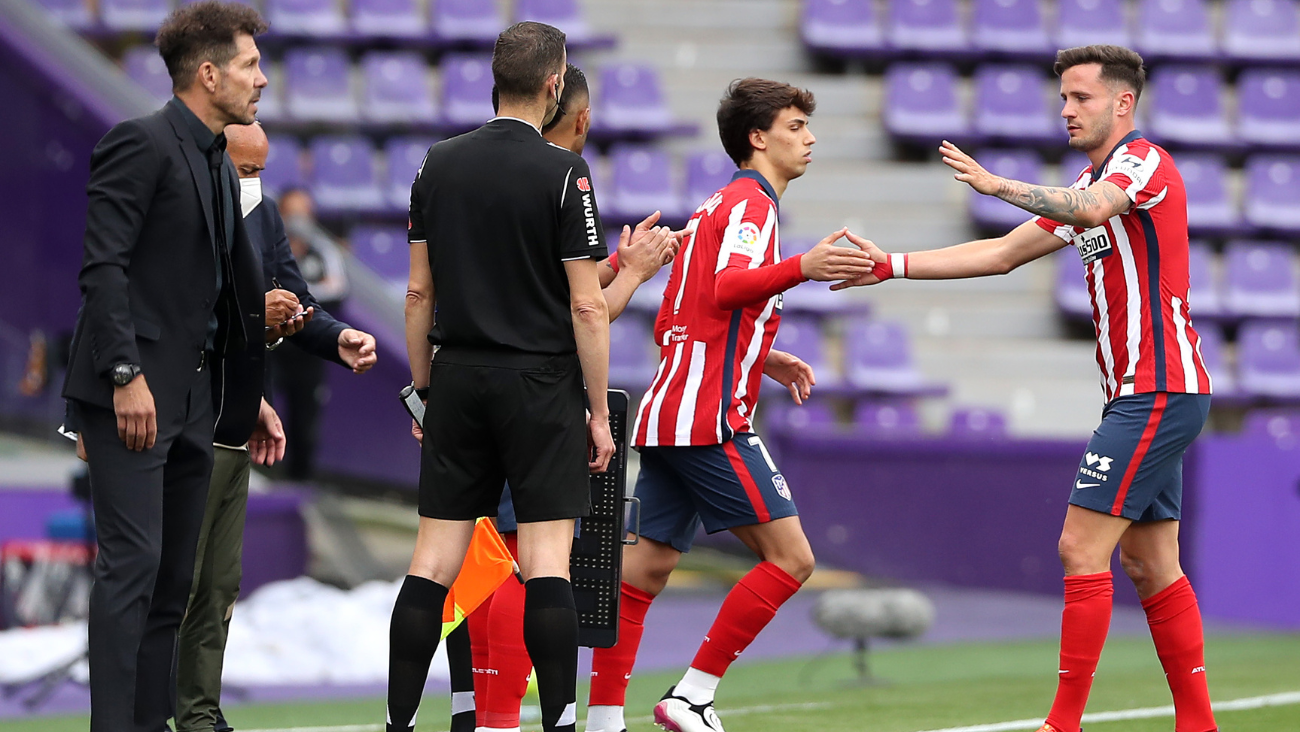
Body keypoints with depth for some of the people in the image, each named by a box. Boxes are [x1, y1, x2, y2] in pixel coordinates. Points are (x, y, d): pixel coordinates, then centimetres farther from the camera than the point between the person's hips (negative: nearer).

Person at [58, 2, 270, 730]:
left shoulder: (220, 167, 18)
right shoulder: (142, 144, -10)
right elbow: (102, 264, -17)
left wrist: (248, 395, 19)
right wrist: (127, 375, -23)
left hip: (192, 395, 9)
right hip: (133, 391, -9)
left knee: (175, 577, 8)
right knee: (133, 562, -13)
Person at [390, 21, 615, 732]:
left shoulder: (439, 164, 5)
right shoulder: (563, 173, -9)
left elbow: (418, 292, 8)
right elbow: (586, 306, -10)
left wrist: (423, 391, 16)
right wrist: (599, 412, -4)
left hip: (458, 378, 4)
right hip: (541, 381, -4)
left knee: (433, 560, 5)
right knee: (546, 561, -5)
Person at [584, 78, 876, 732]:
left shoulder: (718, 206, 24)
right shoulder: (751, 204, -6)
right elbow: (727, 287, -25)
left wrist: (763, 360, 27)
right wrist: (800, 269, -41)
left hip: (667, 411, 10)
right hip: (709, 418, -10)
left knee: (644, 569, 6)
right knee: (789, 559, -9)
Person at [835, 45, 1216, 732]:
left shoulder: (1144, 161, -10)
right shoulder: (1091, 183, 20)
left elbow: (1089, 210, -34)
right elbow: (1004, 253, 21)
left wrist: (997, 183, -37)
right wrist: (895, 265, 13)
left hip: (1158, 392, -10)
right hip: (1140, 393, 10)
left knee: (1081, 548, -12)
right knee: (1150, 565, 9)